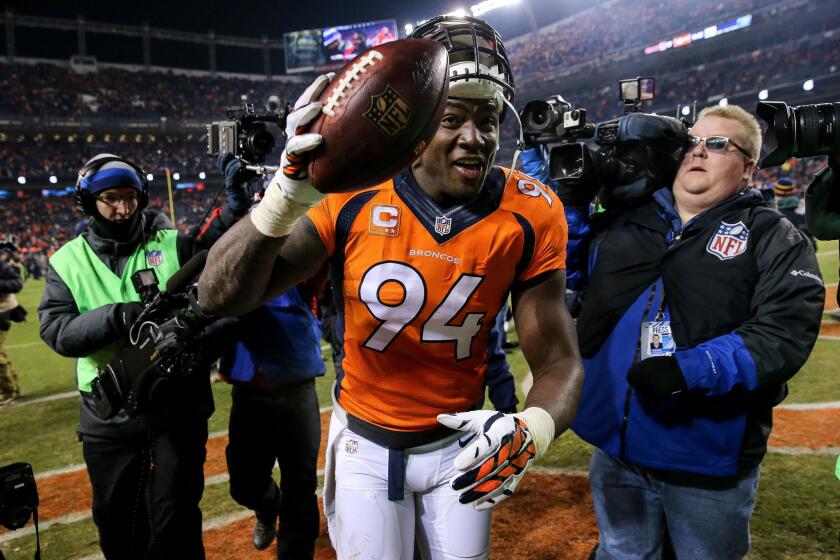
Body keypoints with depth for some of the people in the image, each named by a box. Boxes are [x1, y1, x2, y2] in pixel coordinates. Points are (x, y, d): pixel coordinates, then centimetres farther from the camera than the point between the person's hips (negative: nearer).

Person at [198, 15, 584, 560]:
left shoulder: (529, 215, -16)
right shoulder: (355, 194, -19)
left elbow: (559, 360, -11)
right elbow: (221, 299, -22)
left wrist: (530, 430, -34)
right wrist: (288, 195, -39)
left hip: (460, 445, 2)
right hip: (365, 443, -1)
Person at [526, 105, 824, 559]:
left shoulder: (774, 238, -3)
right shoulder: (622, 221, 7)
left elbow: (785, 333, -16)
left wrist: (691, 370, -30)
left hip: (710, 456, -3)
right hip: (614, 444, 3)